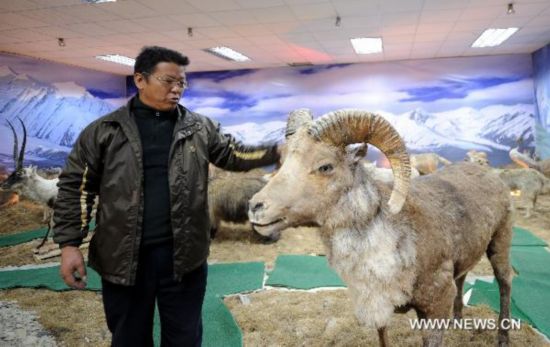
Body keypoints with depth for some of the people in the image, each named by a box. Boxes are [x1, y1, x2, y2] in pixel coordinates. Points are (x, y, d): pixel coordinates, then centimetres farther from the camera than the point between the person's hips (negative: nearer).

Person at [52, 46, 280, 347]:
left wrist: (278, 152, -5)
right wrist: (69, 244, -5)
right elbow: (76, 187, 1)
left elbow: (234, 155, 9)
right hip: (123, 259, -1)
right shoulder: (103, 131, -1)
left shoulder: (200, 128, 5)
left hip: (183, 256, 1)